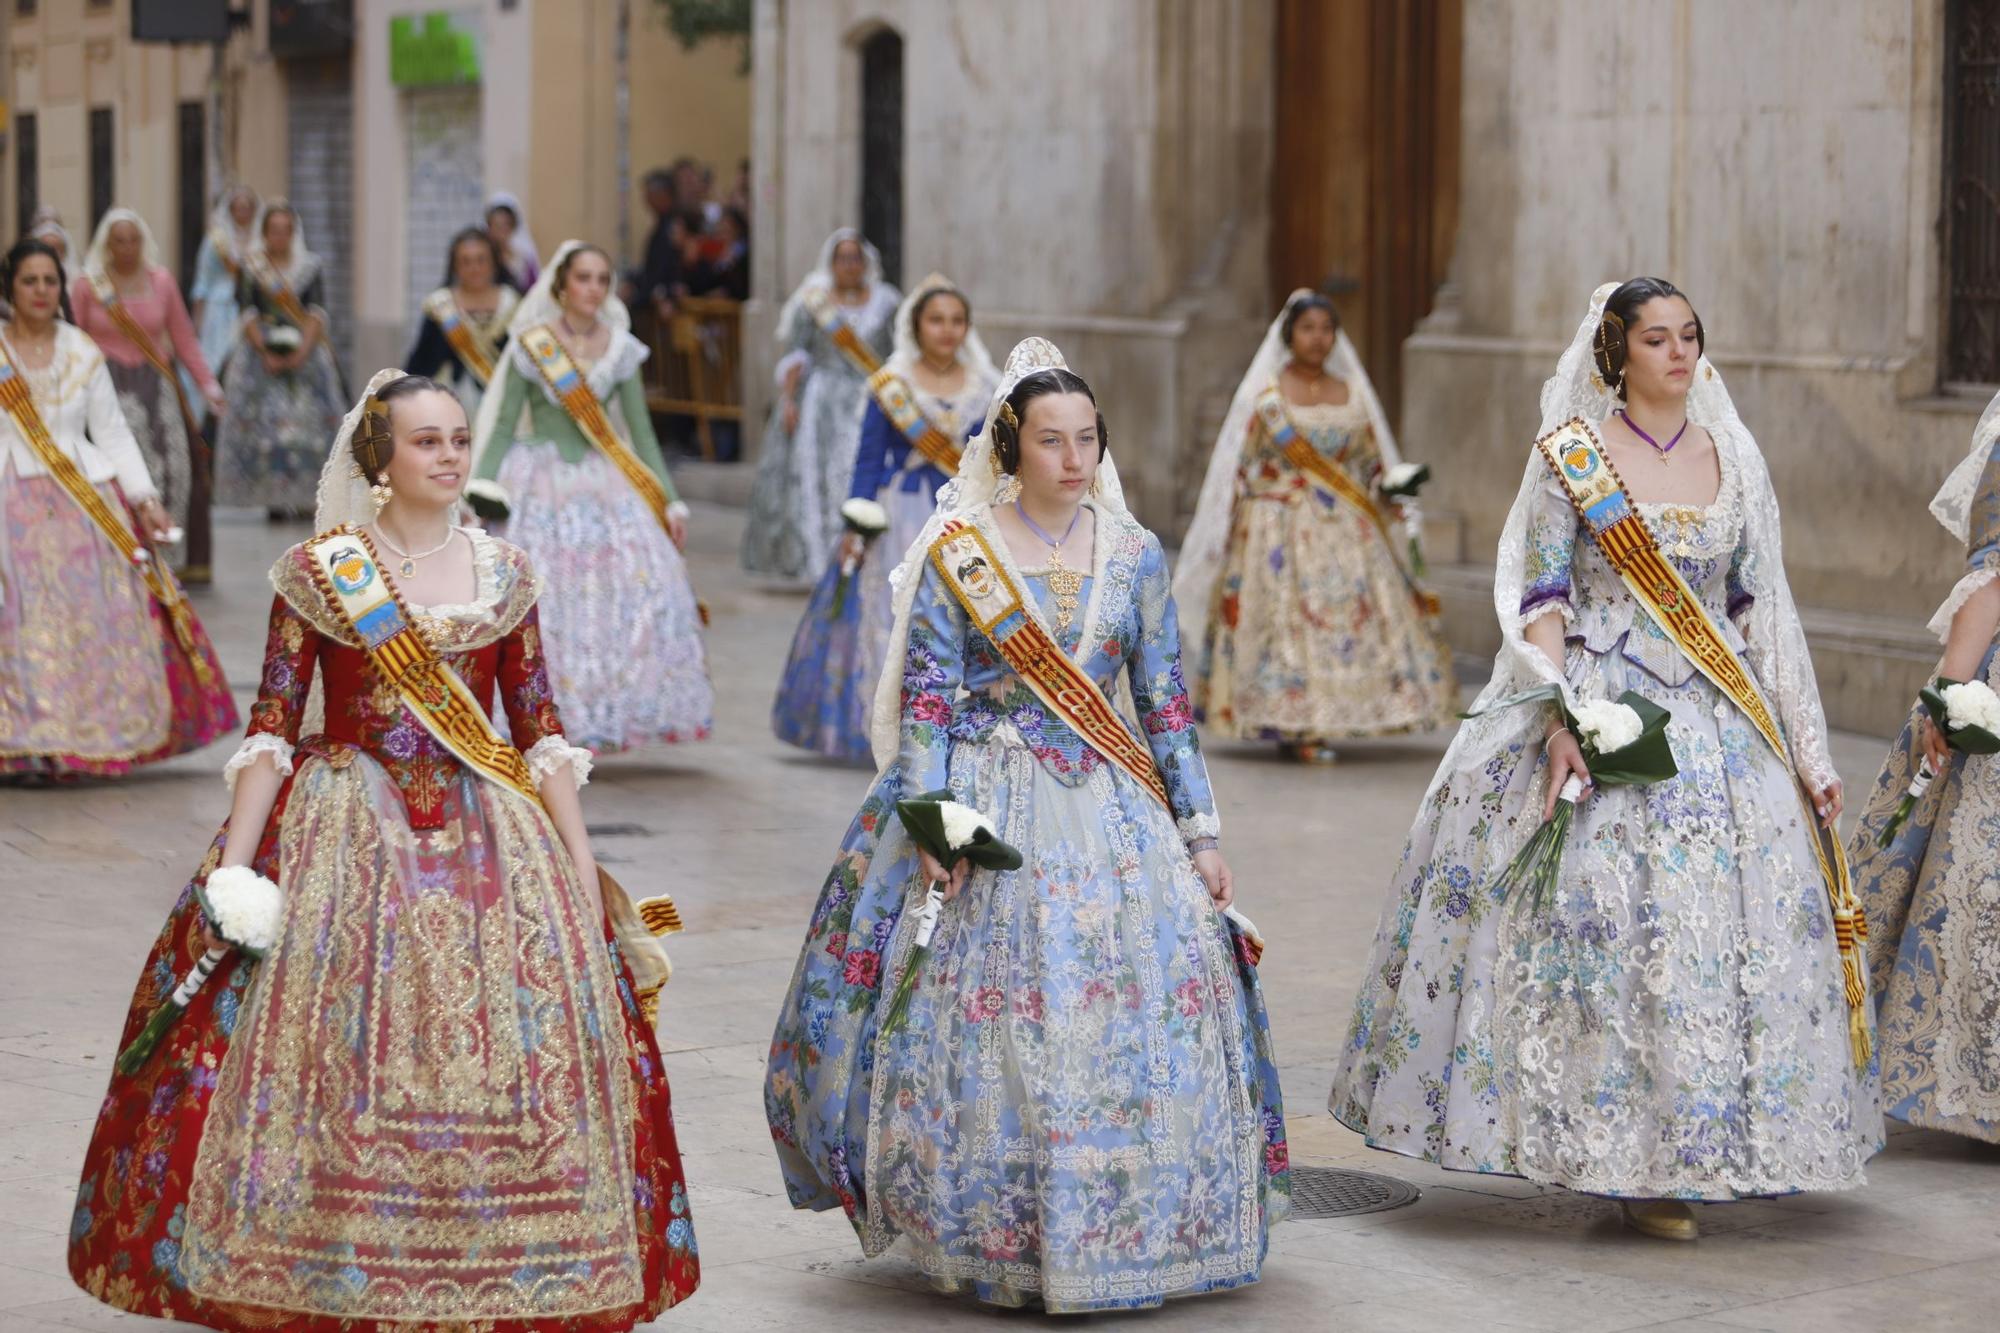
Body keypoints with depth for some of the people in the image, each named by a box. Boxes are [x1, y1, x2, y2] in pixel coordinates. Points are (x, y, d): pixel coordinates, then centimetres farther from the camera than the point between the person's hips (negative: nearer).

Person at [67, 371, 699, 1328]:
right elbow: (271, 729, -2)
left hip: (491, 842, 2)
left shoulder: (503, 574, 8)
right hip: (346, 838, -2)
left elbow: (542, 736, 8)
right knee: (331, 1050, -8)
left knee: (512, 1053, -4)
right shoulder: (317, 571, 0)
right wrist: (232, 866, -10)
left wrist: (583, 871, 3)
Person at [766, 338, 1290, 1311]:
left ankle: (1130, 1227, 14)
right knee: (988, 1022, -5)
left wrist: (1200, 834, 7)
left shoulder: (1135, 555, 6)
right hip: (987, 812, -3)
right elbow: (926, 701, -5)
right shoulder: (959, 552, -2)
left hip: (1110, 812, 3)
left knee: (1141, 1019, -1)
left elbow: (1165, 706, 9)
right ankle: (986, 1236, 9)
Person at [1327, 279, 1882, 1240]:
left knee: (1721, 924, -1)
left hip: (1717, 720, 4)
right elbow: (1540, 598, -5)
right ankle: (1615, 1157, -2)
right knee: (1592, 918, -12)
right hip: (1599, 706, -4)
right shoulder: (1571, 453, 0)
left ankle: (1666, 1159, 8)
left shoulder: (1733, 457, 11)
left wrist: (1803, 746, 10)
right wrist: (1561, 718, -18)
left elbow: (1762, 607, 12)